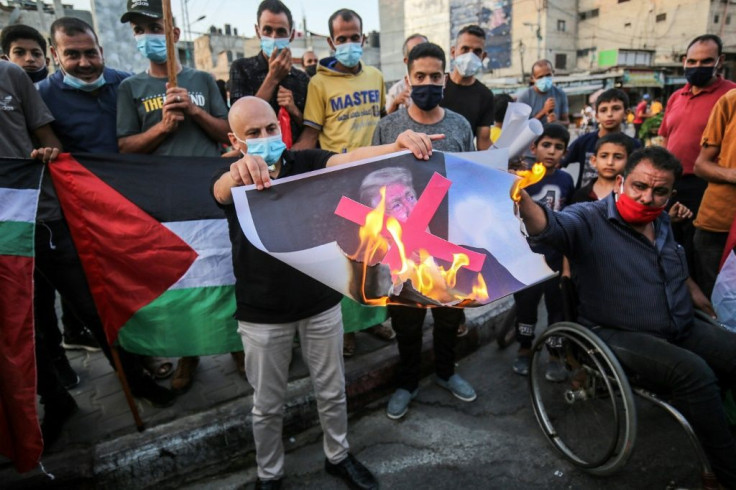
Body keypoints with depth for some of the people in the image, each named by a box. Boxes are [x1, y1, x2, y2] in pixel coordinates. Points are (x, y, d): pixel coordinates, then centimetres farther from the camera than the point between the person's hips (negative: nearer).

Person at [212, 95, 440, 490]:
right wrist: (240, 172, -58)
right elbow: (222, 191, -32)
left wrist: (398, 146, -44)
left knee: (332, 390, 18)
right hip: (262, 313, -1)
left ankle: (338, 457, 44)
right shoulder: (232, 179, -8)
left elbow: (349, 160, -24)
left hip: (321, 302, 2)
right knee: (267, 405, 15)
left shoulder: (305, 162, -5)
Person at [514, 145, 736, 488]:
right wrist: (522, 197, -60)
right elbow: (550, 227, -40)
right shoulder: (588, 220, -16)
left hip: (683, 329, 8)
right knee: (693, 372, -27)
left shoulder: (661, 222, 9)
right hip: (621, 335, -8)